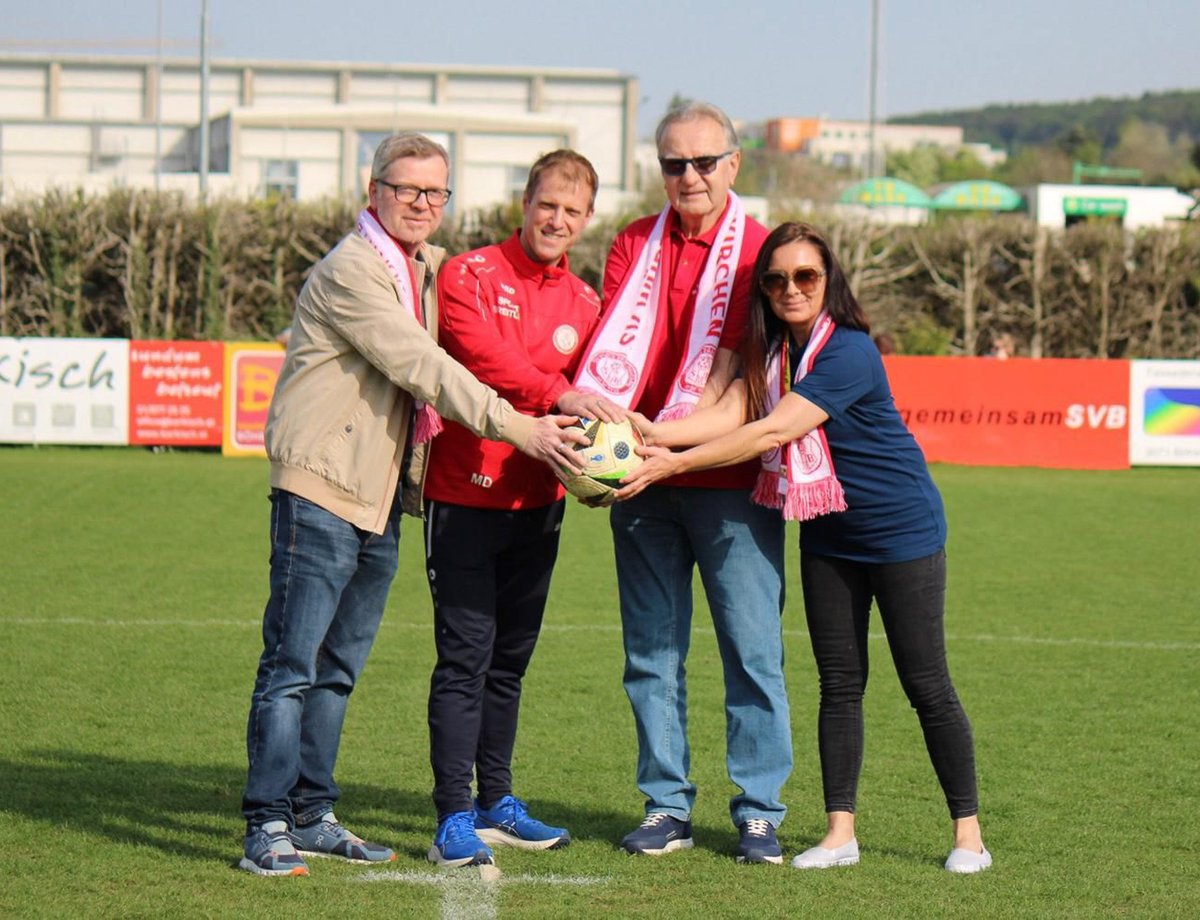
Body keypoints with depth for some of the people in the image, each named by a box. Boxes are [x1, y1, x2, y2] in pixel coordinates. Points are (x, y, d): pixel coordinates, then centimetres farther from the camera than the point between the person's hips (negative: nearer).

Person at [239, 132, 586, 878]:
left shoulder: (429, 267, 15)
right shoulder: (351, 270, -12)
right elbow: (422, 368, -19)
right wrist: (515, 426, -22)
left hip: (382, 496, 8)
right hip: (324, 484, -8)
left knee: (339, 668, 12)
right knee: (293, 664, -6)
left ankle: (312, 815, 18)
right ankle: (268, 825, -4)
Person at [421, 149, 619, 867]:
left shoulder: (584, 304, 12)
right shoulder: (470, 276, -5)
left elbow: (590, 394, 7)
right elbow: (481, 352, -22)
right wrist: (557, 393, -35)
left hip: (538, 501, 6)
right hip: (466, 492, -6)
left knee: (511, 657, 14)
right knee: (465, 654, -7)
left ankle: (496, 803, 25)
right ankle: (454, 818, -6)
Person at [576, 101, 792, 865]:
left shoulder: (758, 250, -2)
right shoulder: (634, 247, 10)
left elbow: (732, 366, -11)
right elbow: (614, 350, -2)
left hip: (730, 478, -3)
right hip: (643, 483, 3)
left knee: (753, 646, -2)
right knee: (652, 649, 6)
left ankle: (759, 811, 6)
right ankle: (667, 807, 14)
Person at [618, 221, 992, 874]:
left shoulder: (848, 353, -24)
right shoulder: (770, 349, 1)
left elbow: (772, 433, -30)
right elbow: (729, 413, -13)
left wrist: (674, 464, -32)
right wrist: (654, 433, -30)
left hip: (901, 532, -7)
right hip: (827, 534, 7)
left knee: (927, 686, -1)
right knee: (839, 684, 6)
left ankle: (968, 832, 8)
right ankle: (840, 832, 10)